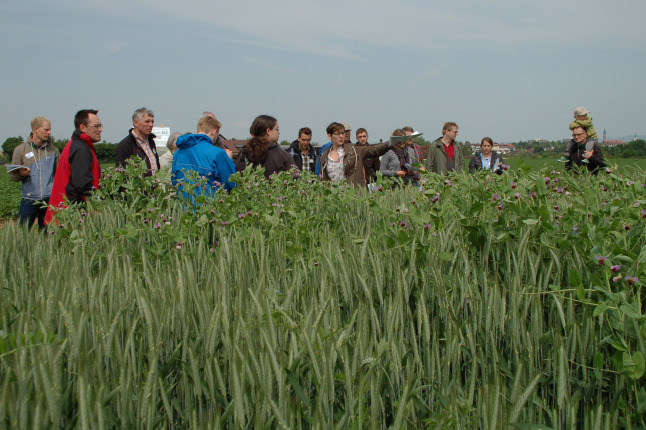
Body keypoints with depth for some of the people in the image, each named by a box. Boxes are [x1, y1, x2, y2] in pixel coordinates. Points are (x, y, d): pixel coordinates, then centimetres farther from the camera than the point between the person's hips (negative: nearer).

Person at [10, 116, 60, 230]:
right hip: (29, 200, -1)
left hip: (49, 199, 1)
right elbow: (12, 176, 5)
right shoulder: (20, 150, 5)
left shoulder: (53, 150, 9)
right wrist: (20, 174, -16)